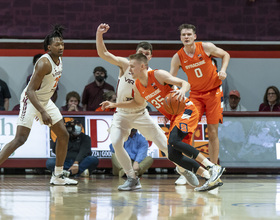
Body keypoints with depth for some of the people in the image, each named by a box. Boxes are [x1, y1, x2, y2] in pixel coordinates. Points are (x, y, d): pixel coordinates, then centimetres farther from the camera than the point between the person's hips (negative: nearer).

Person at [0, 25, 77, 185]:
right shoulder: (44, 63, -25)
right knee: (20, 139, -18)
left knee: (63, 135, 8)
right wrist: (42, 112, -35)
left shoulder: (59, 60, 3)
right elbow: (30, 90, -28)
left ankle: (58, 176, 16)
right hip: (31, 100, -9)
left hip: (45, 101, 9)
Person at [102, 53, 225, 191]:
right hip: (174, 118, 8)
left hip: (186, 110, -8)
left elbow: (186, 83, -17)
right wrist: (115, 105, 21)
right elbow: (138, 102, 29)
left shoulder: (158, 75, -15)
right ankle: (211, 178, -2)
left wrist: (182, 91, -40)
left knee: (174, 141, -30)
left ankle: (214, 168, -29)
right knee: (173, 155, -4)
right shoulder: (137, 87, 7)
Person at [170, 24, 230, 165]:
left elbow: (225, 55, 5)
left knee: (212, 132, -1)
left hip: (213, 91, -1)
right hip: (195, 93, 1)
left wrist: (223, 70, -12)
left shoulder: (206, 47, -11)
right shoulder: (178, 58, -7)